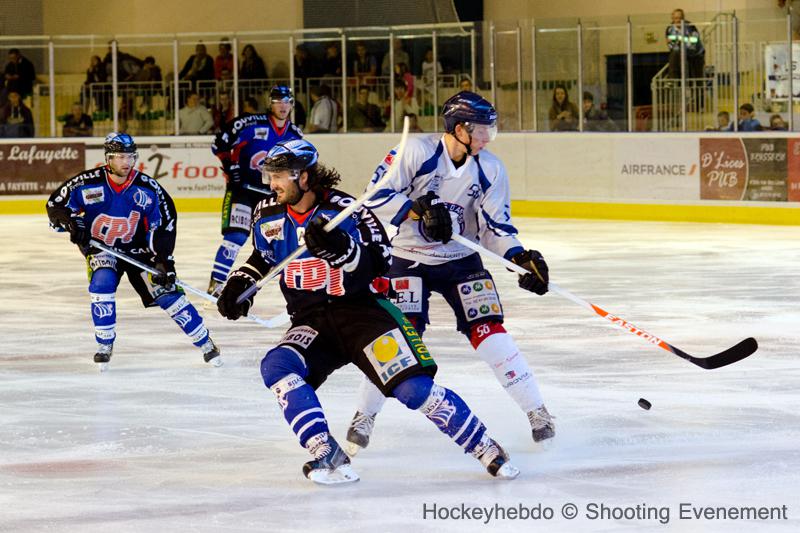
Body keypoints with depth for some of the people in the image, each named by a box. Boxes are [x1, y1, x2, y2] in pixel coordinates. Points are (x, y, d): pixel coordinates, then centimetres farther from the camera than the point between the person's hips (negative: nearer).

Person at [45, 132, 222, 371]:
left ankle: (206, 344, 5)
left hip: (137, 248, 1)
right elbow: (55, 205, -8)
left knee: (166, 291, -8)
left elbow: (165, 223, -8)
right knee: (102, 281, -28)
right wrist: (70, 223, -28)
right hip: (99, 247, -1)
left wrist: (164, 260, -14)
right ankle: (104, 346, -10)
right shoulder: (87, 183, -19)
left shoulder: (148, 188, -16)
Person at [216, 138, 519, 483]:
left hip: (362, 309, -5)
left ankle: (486, 449, -2)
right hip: (311, 322, 5)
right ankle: (327, 455, -26)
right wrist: (241, 281, 6)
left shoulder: (345, 209, -13)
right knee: (277, 366, -26)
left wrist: (342, 249, -35)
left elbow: (381, 263, -18)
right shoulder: (269, 216, 3)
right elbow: (263, 257, 24)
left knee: (414, 389, -18)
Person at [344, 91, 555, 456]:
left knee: (488, 330, -8)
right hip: (408, 258, -3)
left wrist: (520, 257, -19)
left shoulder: (490, 169, -5)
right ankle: (365, 415, 5)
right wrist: (419, 211, -29)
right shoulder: (416, 152, -17)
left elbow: (495, 225, -2)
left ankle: (536, 411, 2)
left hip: (461, 259, 3)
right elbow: (377, 196, -18)